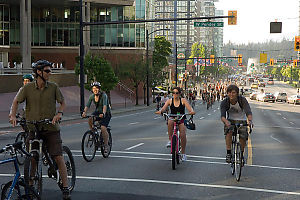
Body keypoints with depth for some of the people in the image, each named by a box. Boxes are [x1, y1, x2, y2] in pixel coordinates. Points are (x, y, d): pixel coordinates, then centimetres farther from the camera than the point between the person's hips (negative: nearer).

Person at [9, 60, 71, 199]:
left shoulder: (53, 87, 0)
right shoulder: (28, 88, 0)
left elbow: (62, 102, 6)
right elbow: (16, 101, 3)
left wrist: (59, 113, -14)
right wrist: (12, 115, -14)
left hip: (51, 129, -1)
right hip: (34, 129, 1)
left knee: (59, 158, -6)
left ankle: (65, 189, 1)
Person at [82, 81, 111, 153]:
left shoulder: (104, 95, -22)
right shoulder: (92, 96, -6)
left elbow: (105, 105, -35)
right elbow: (87, 105, -14)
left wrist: (103, 113, -52)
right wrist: (84, 112, -33)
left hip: (106, 113, -5)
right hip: (98, 111, 5)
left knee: (103, 128, -22)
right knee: (90, 119, -26)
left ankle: (106, 144, -5)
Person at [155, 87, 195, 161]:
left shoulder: (183, 100, -3)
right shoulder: (170, 101, 0)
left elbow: (189, 108, -15)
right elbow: (164, 108, -13)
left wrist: (192, 111, -38)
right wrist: (160, 111, -36)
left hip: (181, 120, -1)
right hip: (172, 119, 1)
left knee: (183, 134, -22)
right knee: (170, 122, -37)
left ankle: (183, 153, -5)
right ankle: (170, 140, -22)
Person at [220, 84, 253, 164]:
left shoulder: (242, 99, -21)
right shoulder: (224, 102, -19)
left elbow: (248, 112, -32)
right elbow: (222, 116, -31)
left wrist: (250, 120, -53)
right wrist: (226, 122, -53)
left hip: (242, 121, 0)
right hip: (230, 121, 0)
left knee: (243, 137, -16)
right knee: (229, 131, -30)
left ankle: (241, 154, 12)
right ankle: (228, 153, -23)